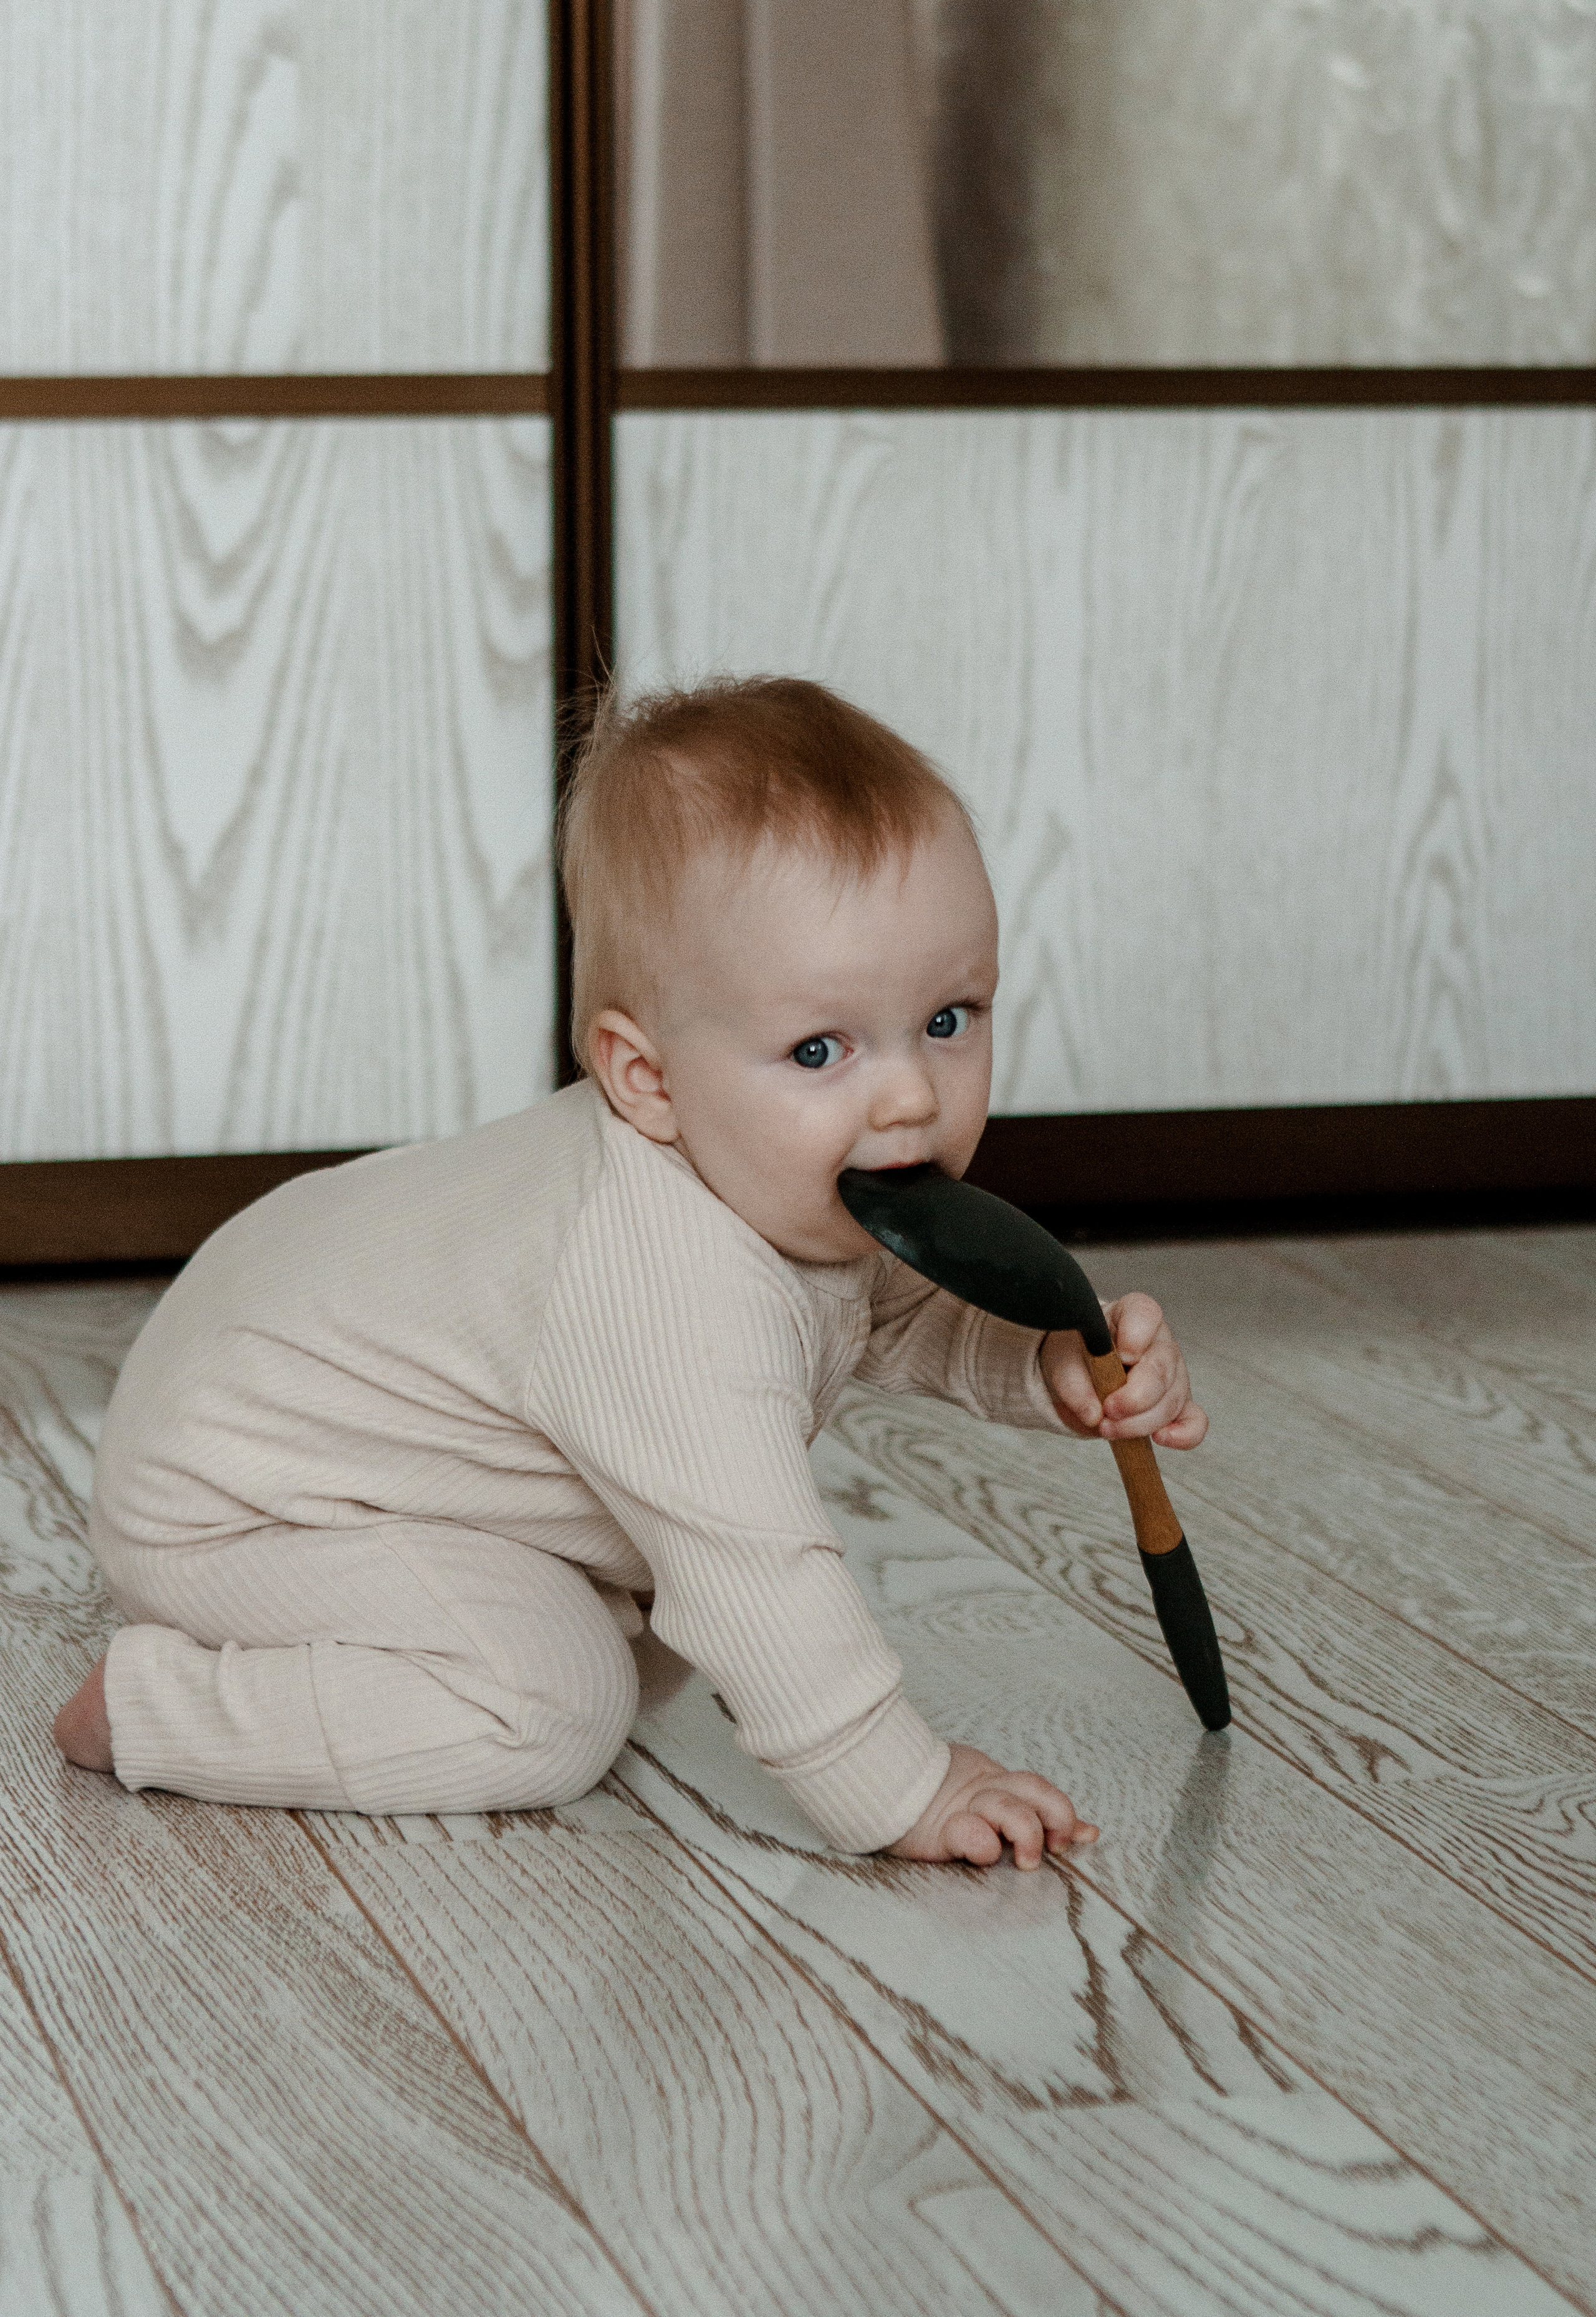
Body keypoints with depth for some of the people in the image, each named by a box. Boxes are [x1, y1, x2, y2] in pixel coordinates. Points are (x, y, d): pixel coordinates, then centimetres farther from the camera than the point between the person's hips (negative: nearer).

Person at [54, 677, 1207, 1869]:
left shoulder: (800, 1184, -10)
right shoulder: (674, 1303, -40)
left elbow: (917, 1307, 7)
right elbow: (758, 1579, -39)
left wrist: (1052, 1365, -12)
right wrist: (901, 1794, -33)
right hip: (227, 1495, -9)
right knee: (559, 1706, -21)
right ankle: (150, 1705, -11)